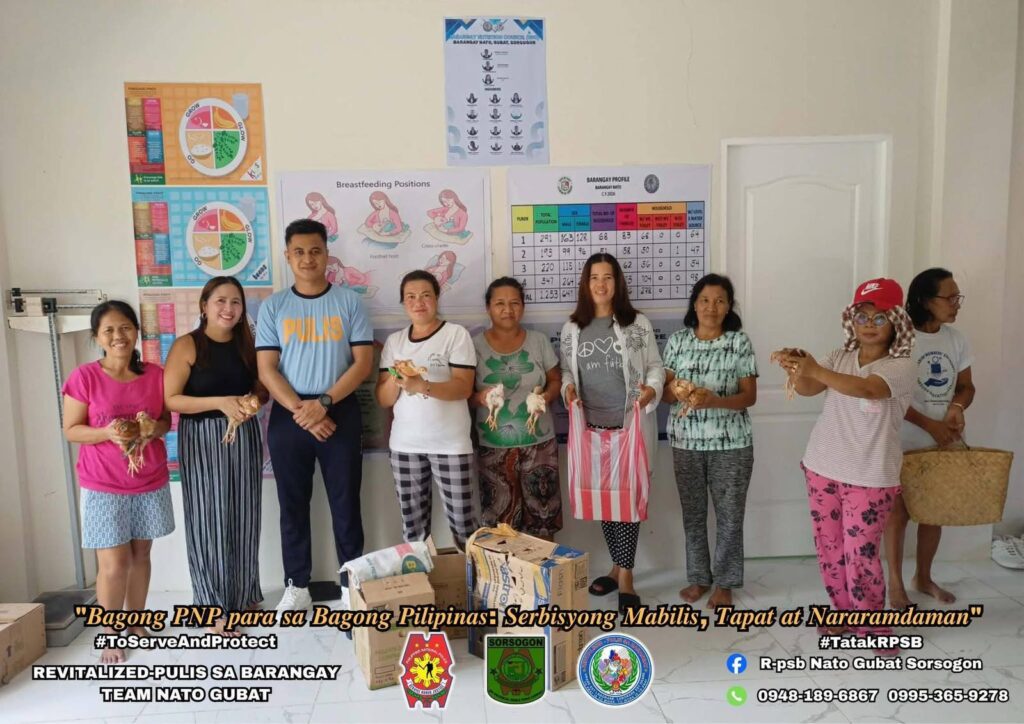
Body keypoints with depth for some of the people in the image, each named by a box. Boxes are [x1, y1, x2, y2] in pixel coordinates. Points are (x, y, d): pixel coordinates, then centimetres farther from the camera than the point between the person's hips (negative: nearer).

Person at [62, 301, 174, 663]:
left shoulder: (155, 374, -1)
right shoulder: (84, 377, -9)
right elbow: (71, 430, -5)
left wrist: (155, 428, -15)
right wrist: (107, 433, -24)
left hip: (151, 483, 3)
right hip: (103, 486, -3)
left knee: (140, 554, 13)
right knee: (113, 564, -1)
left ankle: (136, 621, 30)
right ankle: (110, 635, 17)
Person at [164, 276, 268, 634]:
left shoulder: (247, 345, 8)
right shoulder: (186, 346, -7)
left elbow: (263, 390, 14)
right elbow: (170, 399, -13)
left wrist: (253, 400, -9)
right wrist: (221, 402, -21)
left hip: (244, 436, 5)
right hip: (202, 440, -4)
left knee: (243, 519, 10)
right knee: (209, 521, 0)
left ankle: (244, 596, 25)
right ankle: (215, 606, 13)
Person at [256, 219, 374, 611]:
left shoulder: (349, 301, 1)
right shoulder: (273, 307, 4)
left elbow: (363, 362, -4)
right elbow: (266, 369, -1)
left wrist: (323, 403, -14)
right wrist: (300, 410, -13)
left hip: (340, 412, -1)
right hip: (288, 415, 1)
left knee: (345, 501, 5)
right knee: (293, 504, 9)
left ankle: (351, 583, 18)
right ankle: (297, 586, 23)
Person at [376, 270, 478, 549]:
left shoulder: (456, 333, -2)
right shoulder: (394, 341, 10)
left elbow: (464, 387, -12)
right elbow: (383, 399, 7)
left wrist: (421, 385, -27)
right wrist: (395, 380, -14)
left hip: (450, 444, -4)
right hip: (405, 444, 4)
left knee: (462, 521, 0)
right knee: (412, 525, 10)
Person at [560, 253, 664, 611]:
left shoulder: (638, 324, 0)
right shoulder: (572, 328, 7)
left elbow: (656, 367, 3)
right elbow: (566, 370, 12)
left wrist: (653, 389, -17)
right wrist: (568, 388, -9)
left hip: (631, 424, -3)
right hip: (591, 426, 3)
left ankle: (625, 576, 8)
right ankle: (618, 567, 27)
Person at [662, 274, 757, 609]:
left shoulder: (739, 342, -4)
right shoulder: (678, 341, 2)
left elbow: (749, 395, -5)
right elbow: (665, 390, 4)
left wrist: (717, 401, -23)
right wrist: (677, 392, -19)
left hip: (731, 443, -2)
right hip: (686, 442, 2)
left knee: (729, 513, 6)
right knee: (693, 512, 11)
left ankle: (724, 582, 22)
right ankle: (698, 577, 27)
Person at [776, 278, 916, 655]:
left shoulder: (902, 367, -12)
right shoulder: (840, 358, 3)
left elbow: (866, 389, -33)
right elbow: (809, 389, -13)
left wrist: (815, 370, -45)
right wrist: (798, 372, -36)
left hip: (870, 477, -5)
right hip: (822, 468, 5)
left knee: (861, 554, -1)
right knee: (829, 549, 14)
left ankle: (873, 627, 21)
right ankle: (844, 613, 34)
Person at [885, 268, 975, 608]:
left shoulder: (956, 339, 4)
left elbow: (966, 386, 10)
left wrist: (956, 408, -12)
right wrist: (929, 425, -20)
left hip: (943, 443, 6)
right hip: (905, 444, -6)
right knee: (899, 512, 4)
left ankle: (923, 578, 32)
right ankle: (895, 583, 18)